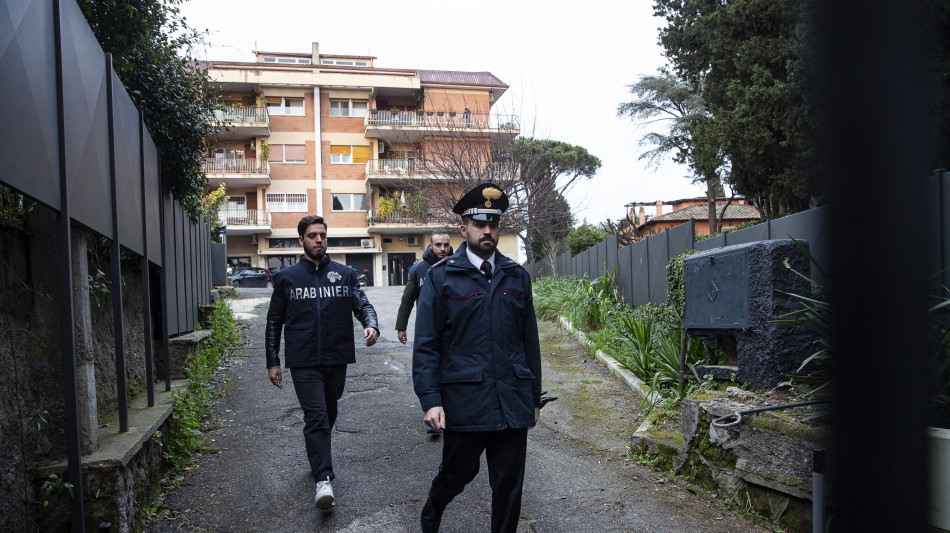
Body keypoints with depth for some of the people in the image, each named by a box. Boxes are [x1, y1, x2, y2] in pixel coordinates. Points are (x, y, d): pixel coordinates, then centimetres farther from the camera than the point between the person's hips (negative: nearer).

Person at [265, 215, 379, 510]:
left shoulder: (345, 274, 6)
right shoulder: (287, 278, 4)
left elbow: (363, 305, 3)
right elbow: (274, 322, 9)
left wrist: (371, 325, -20)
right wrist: (272, 362, 5)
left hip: (337, 359, 3)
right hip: (304, 363, -2)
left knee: (329, 415, 16)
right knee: (316, 417, -12)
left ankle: (318, 460, 38)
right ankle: (323, 479, -14)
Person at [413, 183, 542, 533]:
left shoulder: (517, 277, 9)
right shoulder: (441, 278, -2)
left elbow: (529, 341, 12)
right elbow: (426, 346, -4)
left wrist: (534, 397, 13)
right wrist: (431, 400, -12)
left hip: (513, 400, 3)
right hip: (464, 400, -2)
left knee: (510, 483, 8)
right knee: (457, 473, 14)